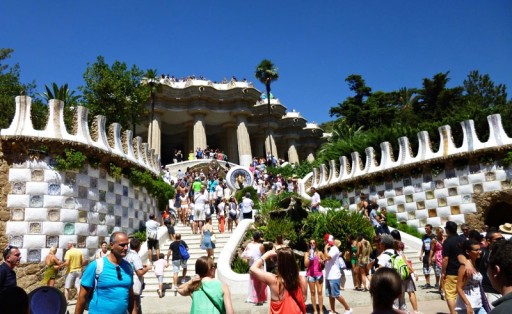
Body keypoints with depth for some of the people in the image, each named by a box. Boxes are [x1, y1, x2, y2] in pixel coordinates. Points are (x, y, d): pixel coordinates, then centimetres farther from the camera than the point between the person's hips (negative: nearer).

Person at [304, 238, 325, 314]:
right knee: (312, 292, 3)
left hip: (319, 274, 0)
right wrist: (309, 256, -10)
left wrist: (322, 262, -9)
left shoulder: (320, 253, 6)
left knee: (319, 291, -3)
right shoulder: (307, 253, 5)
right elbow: (306, 264, -3)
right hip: (310, 274, 0)